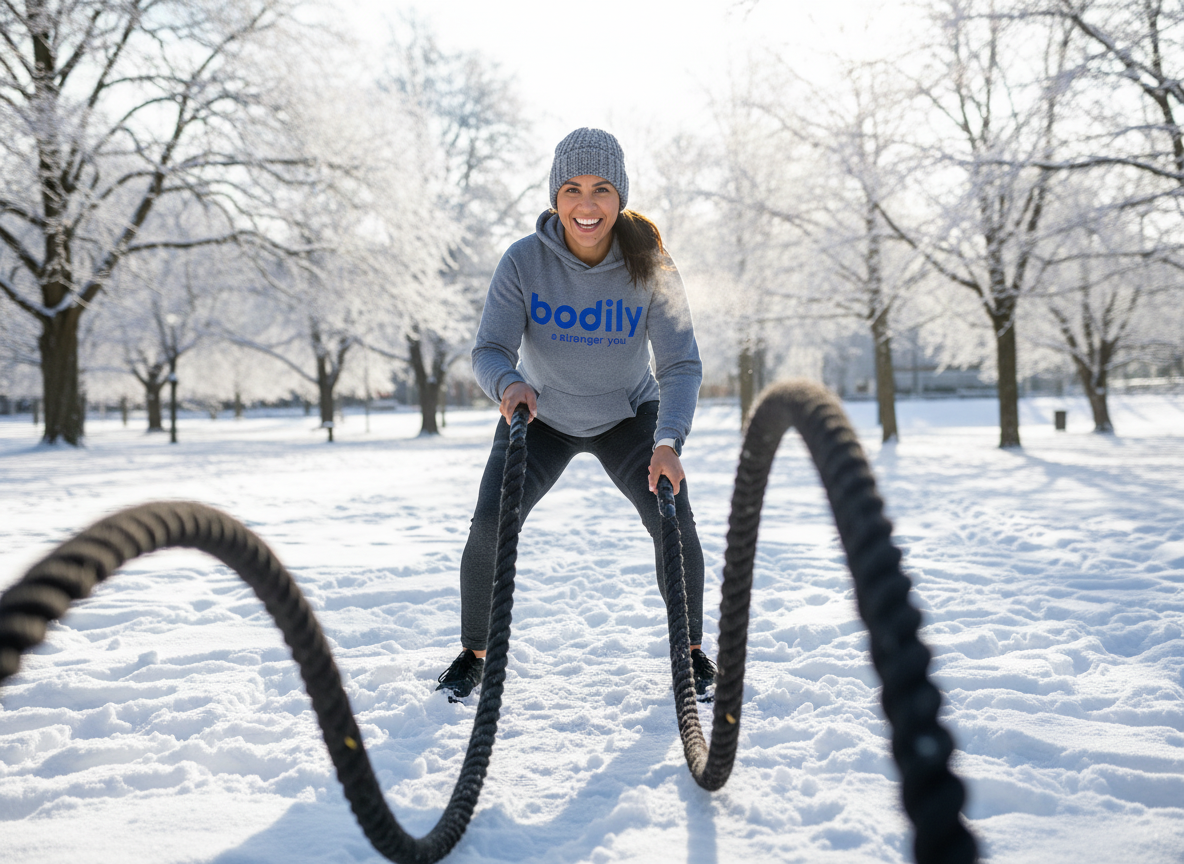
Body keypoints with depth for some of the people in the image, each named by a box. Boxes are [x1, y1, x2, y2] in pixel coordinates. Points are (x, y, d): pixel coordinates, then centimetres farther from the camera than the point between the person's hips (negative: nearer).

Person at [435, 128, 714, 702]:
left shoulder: (650, 266, -22)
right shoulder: (524, 261, -22)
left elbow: (681, 364, -26)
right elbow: (490, 349, -24)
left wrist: (668, 442, -42)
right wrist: (509, 384, -48)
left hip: (629, 415, 0)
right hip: (541, 414, 0)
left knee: (675, 524, -16)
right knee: (489, 525, -15)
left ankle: (691, 651, 11)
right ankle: (474, 655, 10)